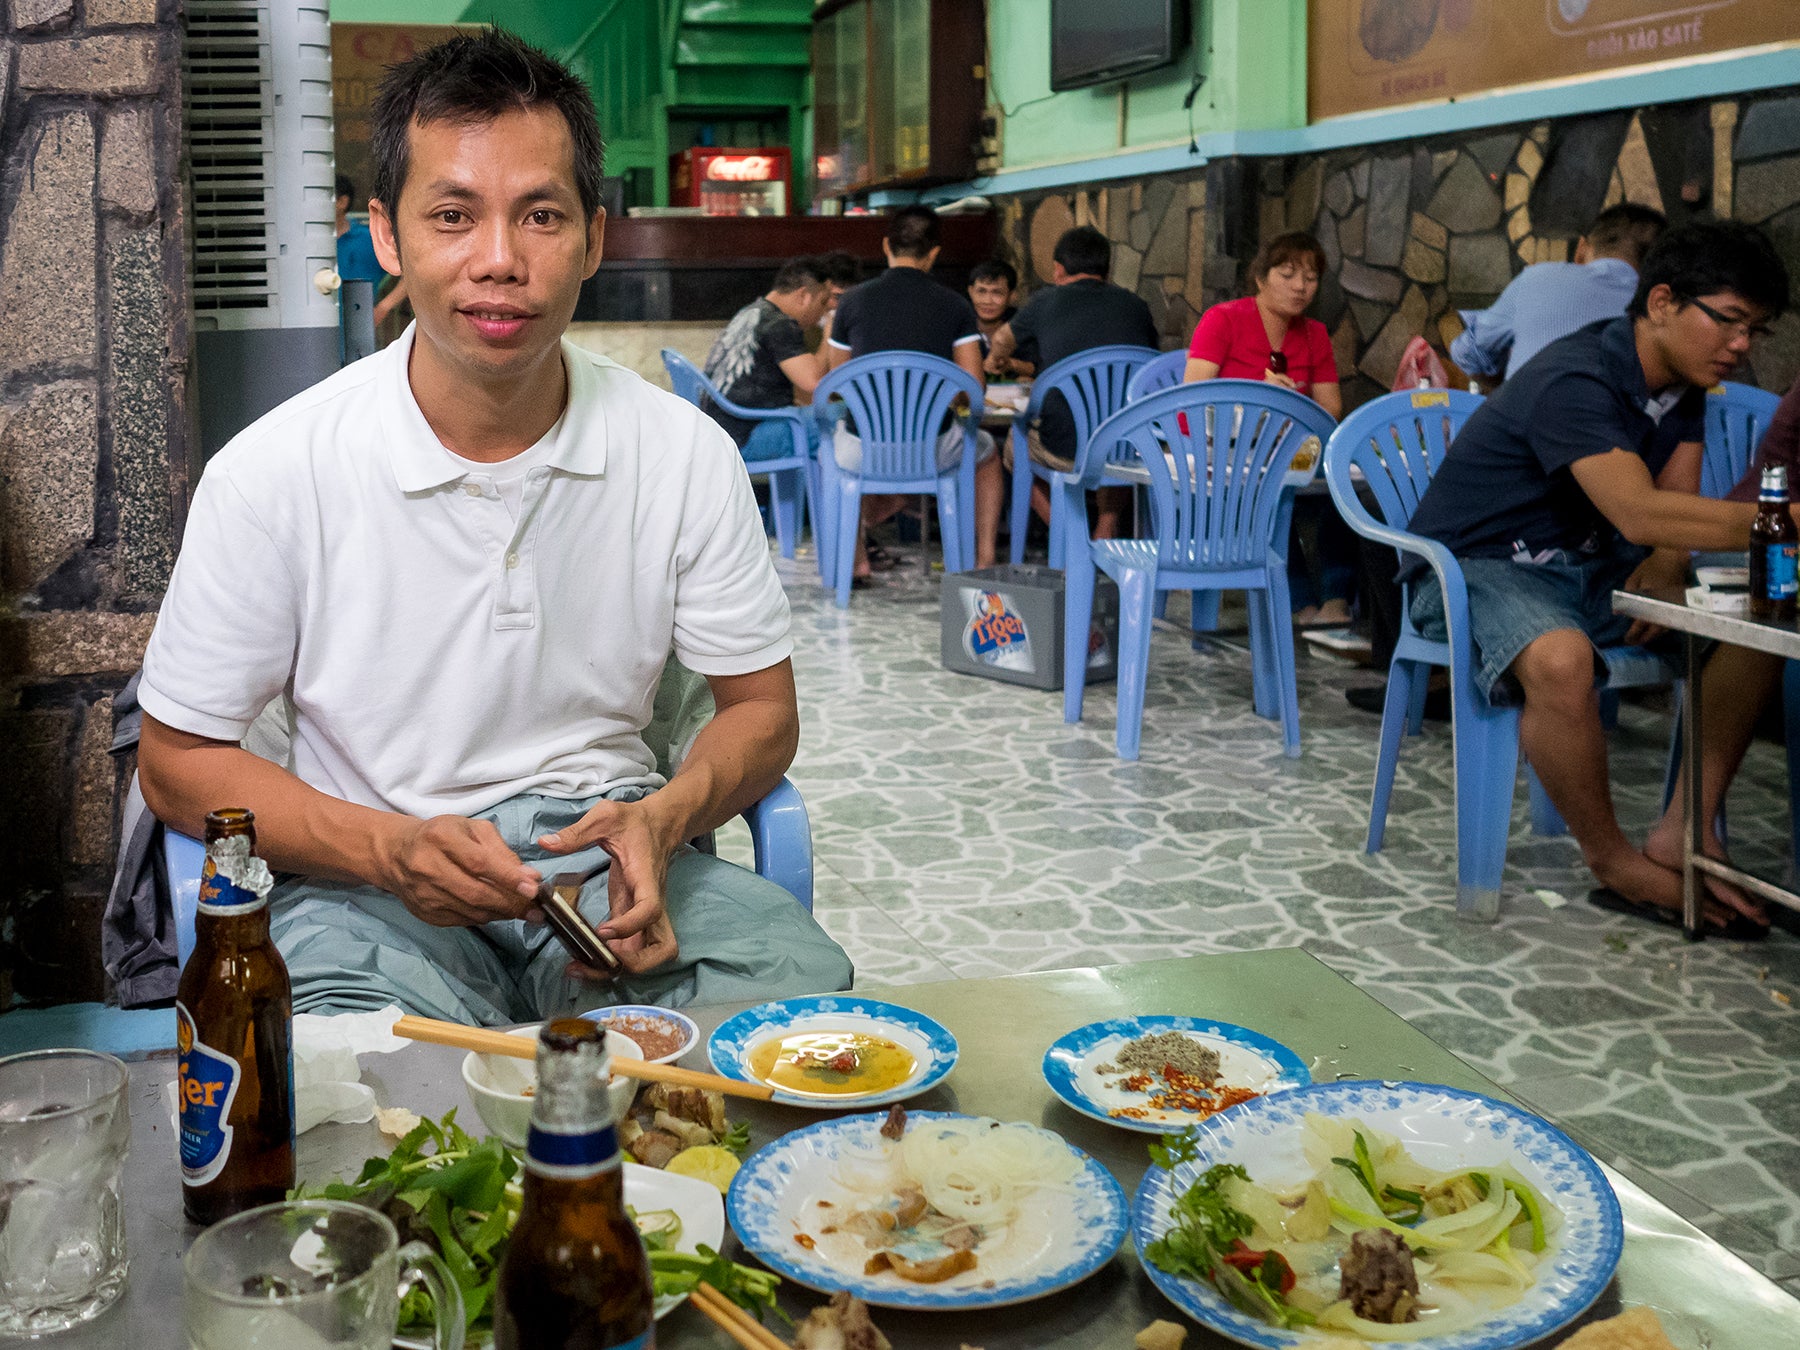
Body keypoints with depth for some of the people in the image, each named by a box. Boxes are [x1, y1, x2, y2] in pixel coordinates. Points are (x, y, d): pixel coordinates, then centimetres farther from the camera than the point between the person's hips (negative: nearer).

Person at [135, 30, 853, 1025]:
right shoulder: (272, 475, -9)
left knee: (805, 981, -26)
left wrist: (662, 820, -16)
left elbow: (761, 708, 7)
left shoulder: (686, 454, -3)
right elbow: (178, 762, -1)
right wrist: (389, 850, -20)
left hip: (607, 848, 3)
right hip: (371, 875, -2)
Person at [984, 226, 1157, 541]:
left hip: (1065, 451, -2)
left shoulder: (1047, 302, 4)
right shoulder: (1135, 305, 10)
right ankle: (1107, 525, 22)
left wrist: (996, 359, 50)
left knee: (1014, 448, 30)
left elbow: (1004, 339, 24)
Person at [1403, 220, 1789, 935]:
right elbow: (1639, 512, -38)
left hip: (1586, 566, 9)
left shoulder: (1682, 382, 6)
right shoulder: (1576, 380, -25)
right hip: (1477, 567, -9)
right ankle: (1616, 865, -19)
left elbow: (1676, 503, 6)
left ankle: (1680, 836, -10)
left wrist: (1665, 564, -17)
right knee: (1560, 659, -40)